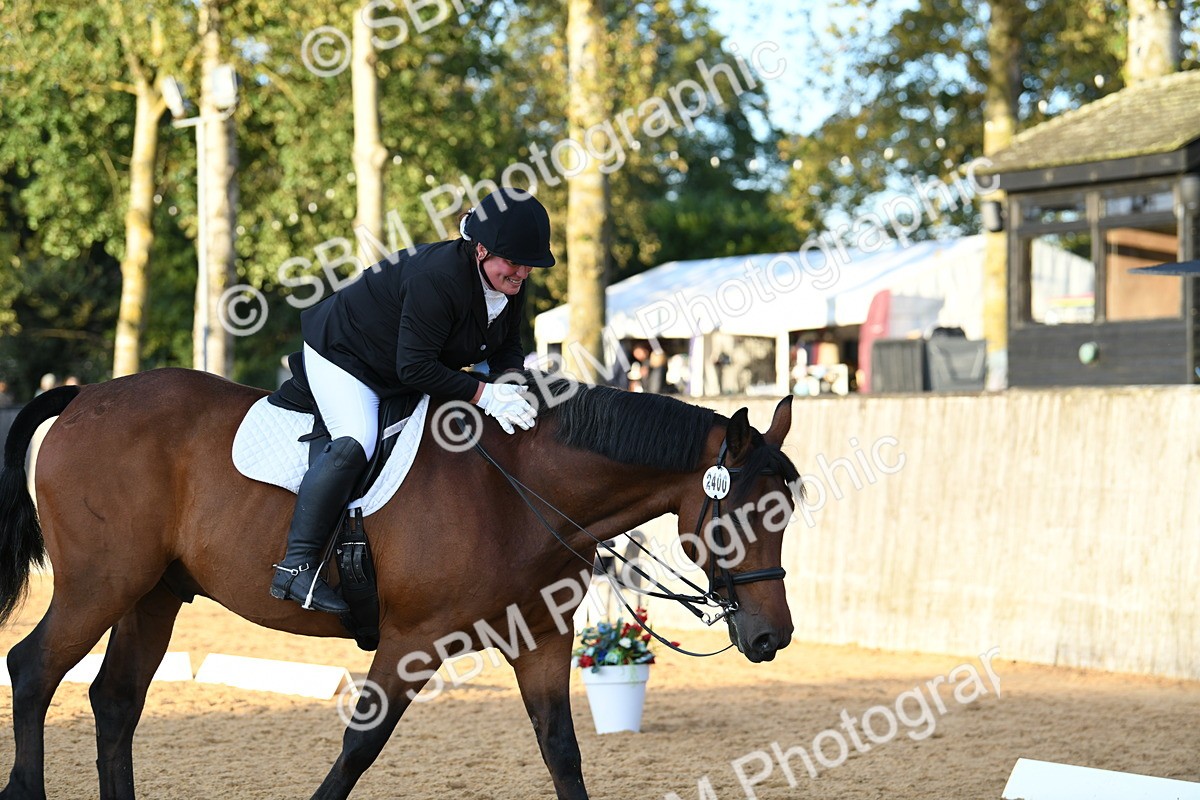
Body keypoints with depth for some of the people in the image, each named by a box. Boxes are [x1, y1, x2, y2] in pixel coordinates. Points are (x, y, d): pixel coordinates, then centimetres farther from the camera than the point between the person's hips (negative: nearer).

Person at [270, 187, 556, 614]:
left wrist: (509, 383, -22)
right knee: (355, 443, -29)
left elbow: (507, 347, 1)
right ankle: (296, 566, -30)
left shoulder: (511, 285, -10)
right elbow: (415, 367, -37)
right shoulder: (436, 278, -37)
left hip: (400, 378, 10)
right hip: (342, 352, -10)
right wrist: (483, 394, -39)